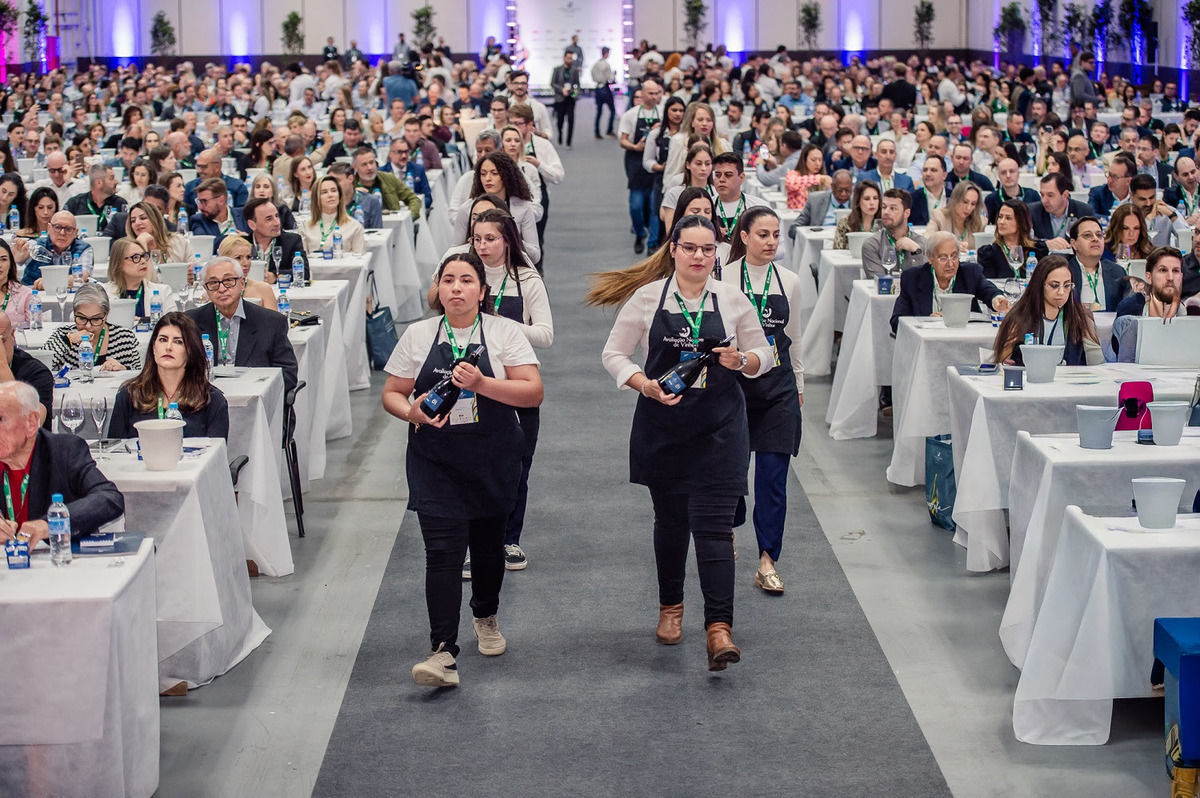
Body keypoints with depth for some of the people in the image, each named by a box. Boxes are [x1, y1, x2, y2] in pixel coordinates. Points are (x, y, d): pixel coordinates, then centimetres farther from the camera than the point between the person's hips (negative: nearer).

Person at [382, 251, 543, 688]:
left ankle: (485, 617, 43)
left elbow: (533, 393, -9)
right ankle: (443, 652, -16)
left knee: (488, 544, 15)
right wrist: (412, 412, -14)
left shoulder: (504, 332, -1)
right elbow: (392, 394, 8)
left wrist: (483, 384, -22)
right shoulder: (419, 335, 4)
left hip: (493, 460, 0)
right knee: (442, 551, -11)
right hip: (435, 462, 0)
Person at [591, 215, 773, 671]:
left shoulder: (732, 300, 1)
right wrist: (646, 385, -15)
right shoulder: (647, 297, -1)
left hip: (719, 428, -1)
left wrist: (741, 360, -12)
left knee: (713, 524, -10)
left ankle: (719, 627, -15)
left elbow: (764, 357, 11)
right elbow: (614, 354, 3)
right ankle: (670, 607, 34)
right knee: (670, 520, 13)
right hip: (662, 426, 1)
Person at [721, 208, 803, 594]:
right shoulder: (724, 279, -5)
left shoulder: (789, 281, 6)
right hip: (734, 379, -2)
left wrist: (798, 384, 19)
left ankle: (767, 561, -2)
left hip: (778, 385, 2)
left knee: (773, 474, -4)